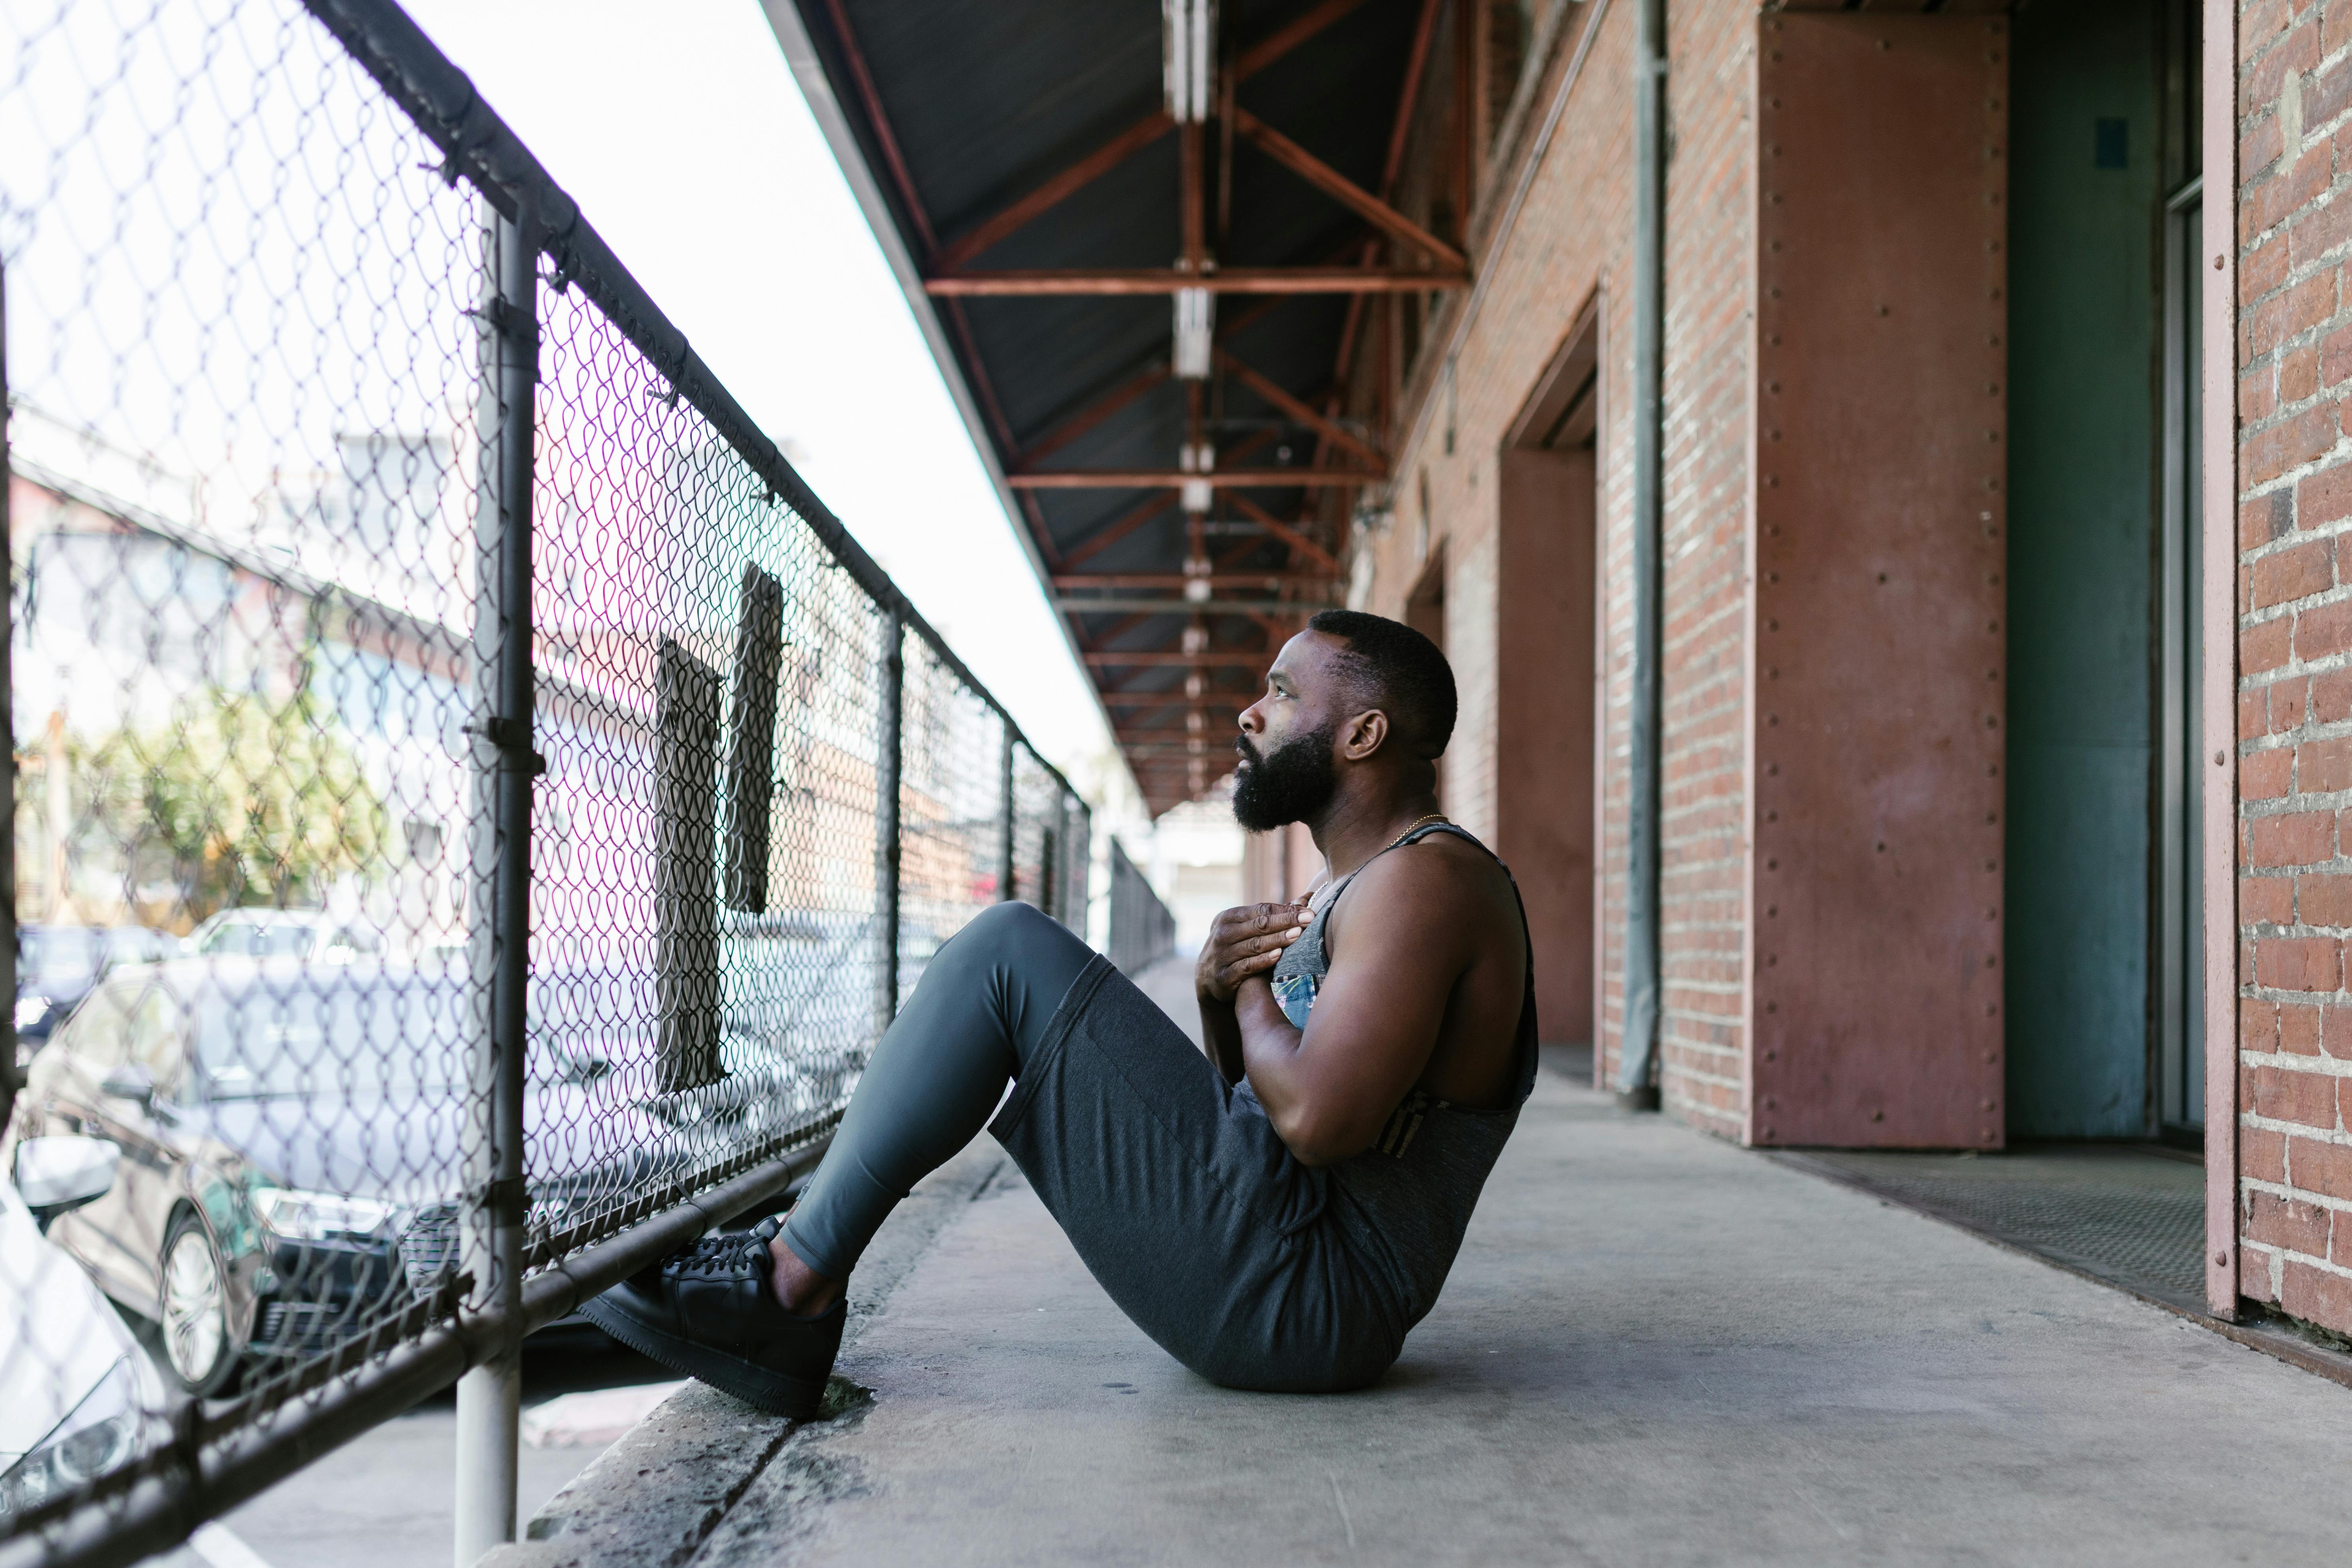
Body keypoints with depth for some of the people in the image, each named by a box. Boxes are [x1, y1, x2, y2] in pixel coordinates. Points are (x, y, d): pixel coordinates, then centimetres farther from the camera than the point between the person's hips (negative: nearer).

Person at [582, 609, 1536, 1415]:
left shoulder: (1424, 878, -13)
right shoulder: (1358, 884, 20)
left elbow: (1316, 1120, -26)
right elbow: (1258, 1097, 22)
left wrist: (1251, 990, -7)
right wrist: (1217, 994, 1)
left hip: (1301, 1297, -11)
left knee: (1011, 953, -13)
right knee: (1020, 990, 16)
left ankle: (789, 1287, -7)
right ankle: (797, 1260, 8)